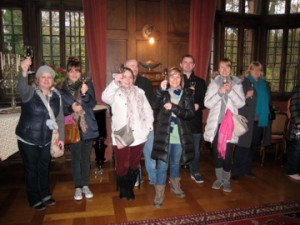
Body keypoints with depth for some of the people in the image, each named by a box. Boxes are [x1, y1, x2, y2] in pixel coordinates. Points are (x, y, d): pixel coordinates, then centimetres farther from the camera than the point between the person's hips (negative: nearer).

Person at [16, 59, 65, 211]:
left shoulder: (56, 96, -2)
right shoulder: (30, 92, -14)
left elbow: (60, 118, 2)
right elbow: (21, 88, -39)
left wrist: (61, 137, 1)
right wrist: (24, 72, -58)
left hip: (46, 140, 4)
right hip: (27, 139, -4)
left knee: (44, 168, 18)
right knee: (31, 169, 8)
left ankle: (45, 195, 37)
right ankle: (35, 200, 26)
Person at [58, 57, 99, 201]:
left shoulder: (87, 84, 0)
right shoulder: (61, 88, 0)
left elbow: (92, 104, -9)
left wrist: (85, 94, -26)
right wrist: (71, 108, -18)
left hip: (88, 127, 1)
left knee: (86, 158, 11)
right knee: (76, 158, 7)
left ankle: (85, 185, 26)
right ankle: (78, 187, 22)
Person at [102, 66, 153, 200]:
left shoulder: (139, 92, 12)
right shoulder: (116, 92, 1)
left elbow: (147, 110, 12)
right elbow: (105, 97, -22)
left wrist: (148, 125, 1)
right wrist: (115, 82, -34)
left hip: (138, 136, 4)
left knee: (134, 165, 14)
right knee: (122, 165, 5)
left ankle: (130, 189, 33)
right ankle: (123, 190, 28)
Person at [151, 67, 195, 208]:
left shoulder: (187, 94, 3)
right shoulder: (163, 92, 2)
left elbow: (191, 114, -8)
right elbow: (154, 106, -16)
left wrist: (174, 108, -19)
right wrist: (161, 90, -26)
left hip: (180, 136, 2)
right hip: (164, 135, -2)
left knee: (176, 163, 19)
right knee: (162, 165, 0)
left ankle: (175, 186, 41)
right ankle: (159, 194, 13)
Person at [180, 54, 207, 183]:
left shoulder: (200, 82, 12)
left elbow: (205, 100, 9)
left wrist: (198, 105, -12)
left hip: (195, 120, 2)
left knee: (195, 149, 11)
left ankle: (195, 172, 30)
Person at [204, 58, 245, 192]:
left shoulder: (237, 84, 5)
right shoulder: (213, 83, 6)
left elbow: (241, 103, -4)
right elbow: (207, 103, -3)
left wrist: (230, 91, -16)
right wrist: (219, 92, -16)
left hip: (230, 123, -1)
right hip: (216, 123, 1)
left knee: (227, 153, -4)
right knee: (217, 152, 8)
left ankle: (226, 180, 17)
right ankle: (219, 178, 26)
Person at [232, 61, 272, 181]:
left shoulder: (265, 84, 14)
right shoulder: (244, 83, -4)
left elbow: (268, 100, 24)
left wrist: (267, 115, 13)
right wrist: (246, 96, -25)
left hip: (260, 120, 6)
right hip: (246, 120, -6)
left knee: (253, 146, 13)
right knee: (243, 146, -5)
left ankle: (247, 169, 26)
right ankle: (236, 171, 3)